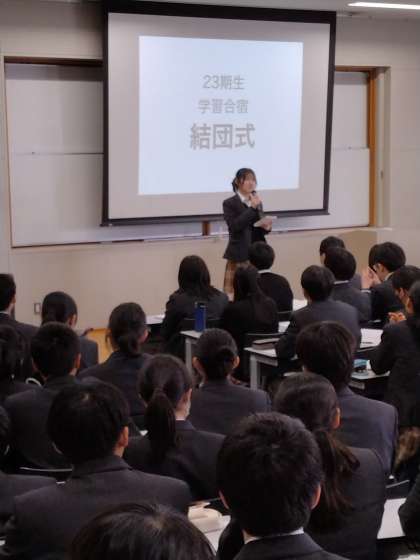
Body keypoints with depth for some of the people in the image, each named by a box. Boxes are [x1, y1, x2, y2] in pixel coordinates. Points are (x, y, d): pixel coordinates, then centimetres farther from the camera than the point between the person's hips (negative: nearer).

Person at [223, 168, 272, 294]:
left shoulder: (258, 203, 14)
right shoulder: (229, 203, -3)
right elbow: (234, 226, -18)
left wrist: (266, 227, -4)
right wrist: (252, 208, -17)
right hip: (239, 255, -5)